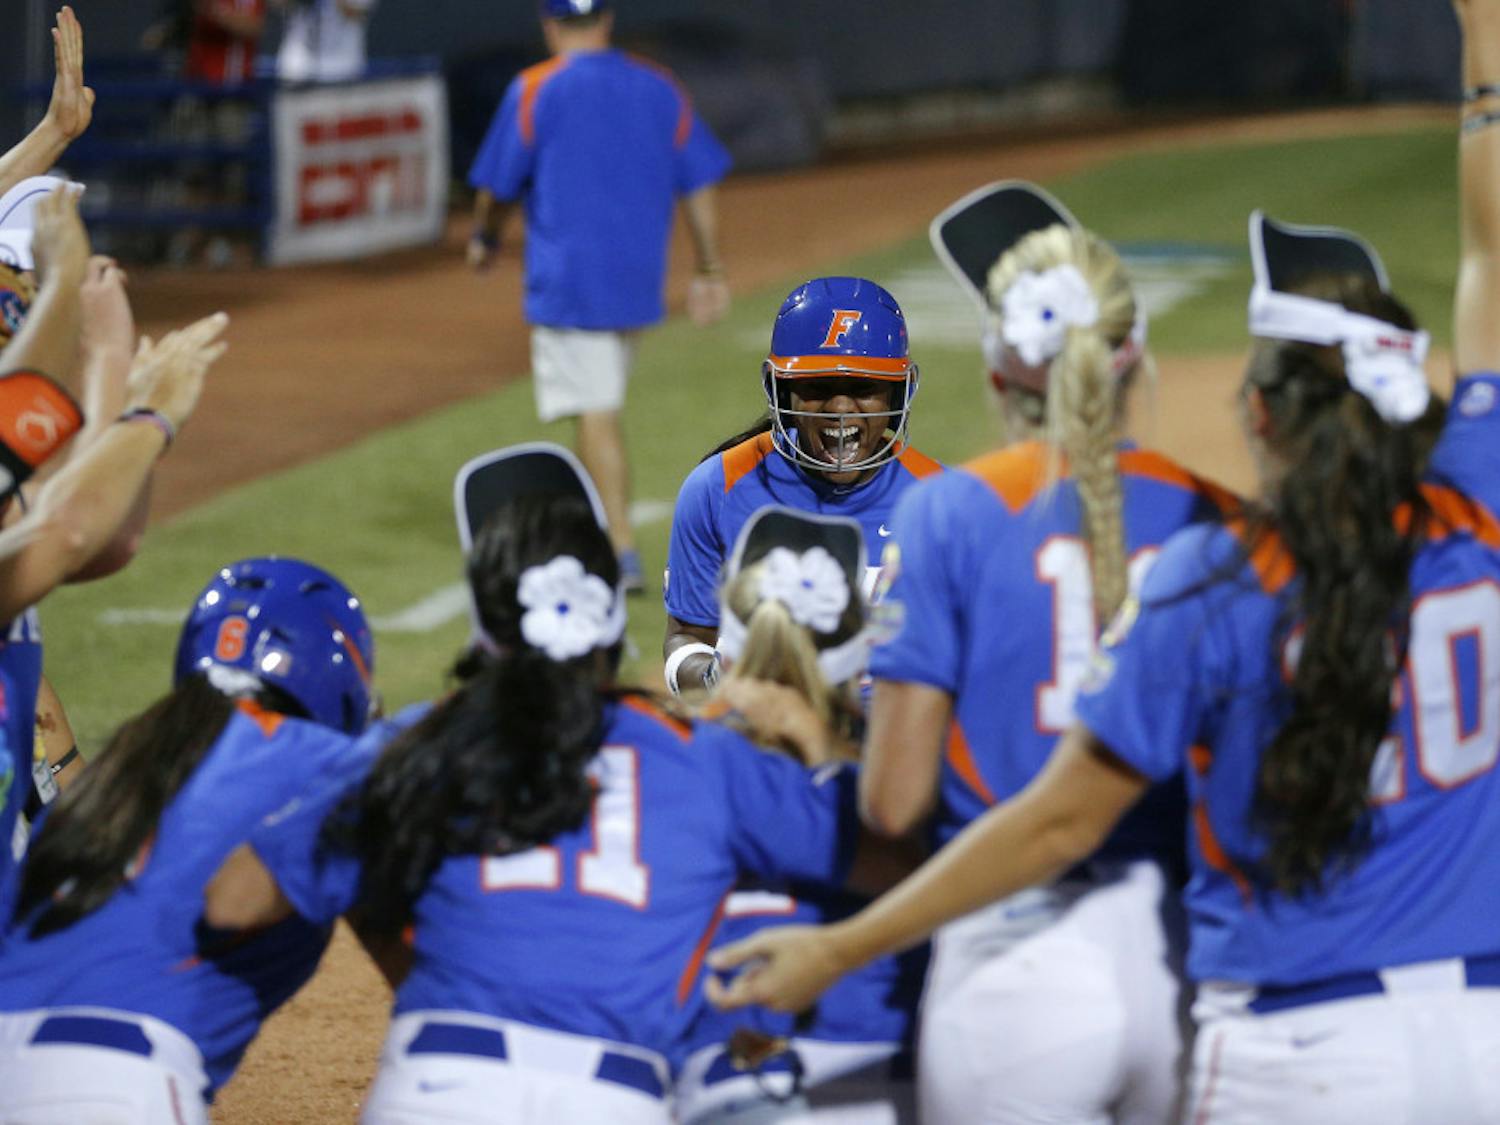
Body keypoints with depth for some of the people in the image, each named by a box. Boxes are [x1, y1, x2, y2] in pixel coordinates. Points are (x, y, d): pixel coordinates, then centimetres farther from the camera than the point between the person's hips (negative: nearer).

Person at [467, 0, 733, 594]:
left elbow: (497, 186, -3)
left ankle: (623, 551, -13)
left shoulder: (533, 91, -7)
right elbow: (698, 185, 6)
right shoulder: (659, 89, 5)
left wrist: (484, 238, 17)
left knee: (595, 412, -6)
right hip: (639, 278, 5)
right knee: (600, 405, 19)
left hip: (566, 276, -5)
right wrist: (710, 271, 12)